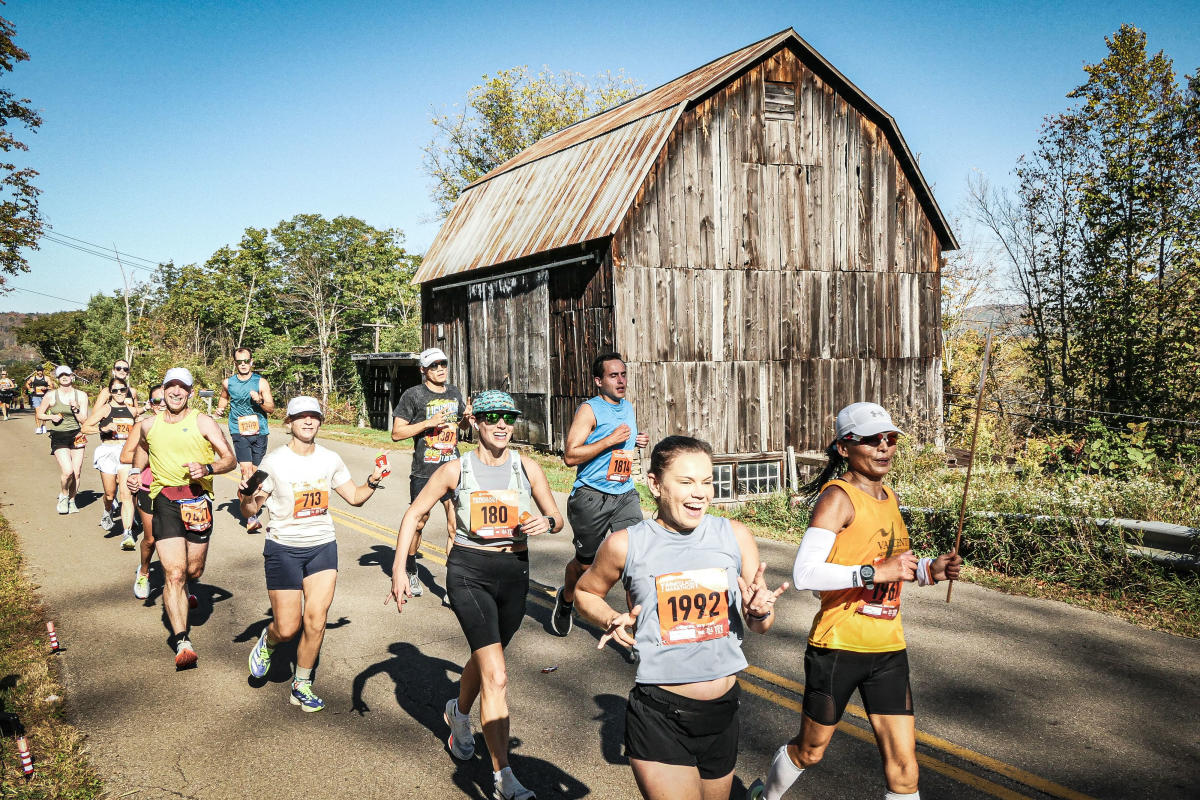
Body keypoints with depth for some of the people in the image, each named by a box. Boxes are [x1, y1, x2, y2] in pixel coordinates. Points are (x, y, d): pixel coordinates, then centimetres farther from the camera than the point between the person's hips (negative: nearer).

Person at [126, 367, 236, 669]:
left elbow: (230, 459, -4)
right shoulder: (148, 425, 11)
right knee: (174, 573, -12)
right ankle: (182, 643, -14)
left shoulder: (202, 422, 1)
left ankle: (182, 591, 49)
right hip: (164, 499, 1)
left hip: (197, 497, 0)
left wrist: (207, 468, -22)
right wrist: (136, 472, 18)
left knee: (193, 571, 11)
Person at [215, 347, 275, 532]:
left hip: (259, 432, 1)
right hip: (239, 432, -1)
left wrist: (259, 401, -20)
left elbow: (271, 408, -1)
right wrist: (220, 408, 8)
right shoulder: (228, 383, 7)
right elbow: (224, 398, 28)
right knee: (246, 470, -16)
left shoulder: (261, 382, 1)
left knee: (254, 472, 7)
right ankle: (251, 517, -20)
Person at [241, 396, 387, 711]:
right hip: (283, 548, -2)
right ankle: (267, 642, 36)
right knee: (288, 628, -2)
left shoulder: (330, 460, 2)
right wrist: (246, 496, -27)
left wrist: (372, 481, -7)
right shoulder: (274, 462, -8)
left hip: (322, 546, 3)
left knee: (316, 618, -11)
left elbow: (354, 497, 12)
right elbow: (250, 511, -5)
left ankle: (302, 685, 10)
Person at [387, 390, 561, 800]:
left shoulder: (526, 466, 1)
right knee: (496, 676, -14)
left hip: (514, 571, 4)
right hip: (469, 571, -3)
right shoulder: (456, 469, -5)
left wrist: (546, 522, -17)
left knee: (484, 659, 23)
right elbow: (414, 513, 2)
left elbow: (556, 517, 8)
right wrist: (399, 569, -6)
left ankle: (459, 713, 56)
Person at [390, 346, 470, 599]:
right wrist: (428, 423, -18)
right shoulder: (413, 395, -5)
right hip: (424, 472, -3)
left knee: (456, 524, -5)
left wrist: (467, 417, 2)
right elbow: (397, 433, -8)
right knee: (418, 523, 10)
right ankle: (410, 570, 36)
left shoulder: (455, 393, 11)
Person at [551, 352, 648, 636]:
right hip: (591, 496, -5)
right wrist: (610, 440, -21)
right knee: (585, 562, 11)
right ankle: (565, 599, 42)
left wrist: (636, 441, 8)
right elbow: (570, 456, -17)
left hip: (625, 495, 5)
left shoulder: (628, 407, 12)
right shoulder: (589, 410, -10)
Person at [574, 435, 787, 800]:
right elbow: (585, 591, 11)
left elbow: (761, 626, 6)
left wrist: (760, 611, -16)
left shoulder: (735, 536, -1)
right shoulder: (626, 544, -8)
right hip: (658, 717, -4)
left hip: (722, 713, 4)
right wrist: (612, 620, -9)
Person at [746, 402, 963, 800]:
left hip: (888, 648, 6)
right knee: (810, 750, 13)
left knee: (903, 763, 3)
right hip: (839, 646, -6)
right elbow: (804, 573, -25)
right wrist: (875, 572, -28)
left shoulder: (887, 496, 11)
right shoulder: (838, 497, -15)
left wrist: (928, 570, 7)